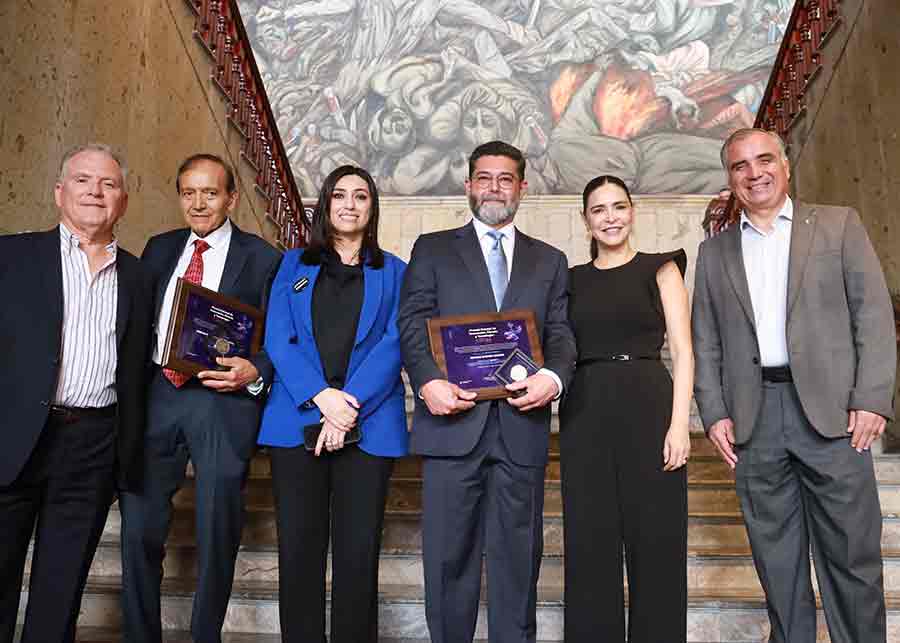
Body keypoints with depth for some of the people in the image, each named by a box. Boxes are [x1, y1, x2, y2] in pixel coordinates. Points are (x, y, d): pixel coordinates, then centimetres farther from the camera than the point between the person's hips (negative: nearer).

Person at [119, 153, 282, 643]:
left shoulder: (263, 258, 1)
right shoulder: (159, 249, 14)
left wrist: (254, 373, -19)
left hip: (224, 402, -3)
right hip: (156, 396, 4)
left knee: (217, 534, 6)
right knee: (139, 529, 8)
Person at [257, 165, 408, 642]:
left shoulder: (393, 272, 13)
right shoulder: (294, 264, 15)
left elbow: (393, 345, 0)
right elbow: (278, 338, 2)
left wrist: (350, 406, -14)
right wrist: (322, 397, -13)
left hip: (369, 426, -1)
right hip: (297, 421, 1)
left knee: (358, 553, 1)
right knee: (298, 549, 3)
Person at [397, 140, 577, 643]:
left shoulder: (550, 260, 18)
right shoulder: (433, 249, 13)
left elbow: (561, 334, 8)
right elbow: (413, 323, 1)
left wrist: (554, 377, -14)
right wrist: (429, 380, -17)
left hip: (522, 424, 2)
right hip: (454, 419, -1)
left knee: (518, 555, 8)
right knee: (449, 554, 5)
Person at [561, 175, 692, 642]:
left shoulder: (659, 269, 7)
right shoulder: (571, 280, 15)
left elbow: (682, 350, 0)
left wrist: (679, 423, -10)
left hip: (648, 407, -2)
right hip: (584, 414, 2)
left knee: (656, 541, 1)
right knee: (590, 542, 5)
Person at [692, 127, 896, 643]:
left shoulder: (839, 225, 8)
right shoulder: (715, 251, 14)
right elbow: (706, 341, 11)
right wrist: (714, 413, 1)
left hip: (830, 410, -2)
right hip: (753, 418, 2)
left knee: (851, 550, 3)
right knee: (776, 557, 9)